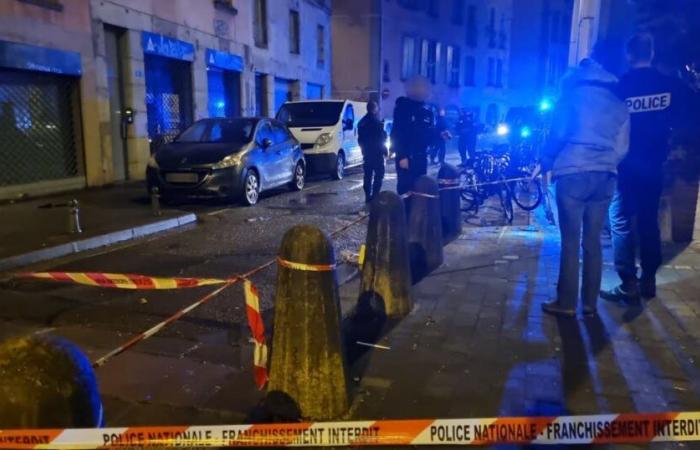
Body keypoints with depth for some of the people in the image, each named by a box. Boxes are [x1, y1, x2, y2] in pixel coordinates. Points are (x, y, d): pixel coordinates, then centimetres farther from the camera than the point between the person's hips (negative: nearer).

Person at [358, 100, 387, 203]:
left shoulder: (362, 122, 10)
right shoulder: (376, 122, -15)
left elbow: (360, 138, 16)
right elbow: (381, 138, -14)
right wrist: (384, 150, -5)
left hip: (366, 152, 8)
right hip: (377, 153, -8)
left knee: (368, 175, 11)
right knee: (379, 175, -3)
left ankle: (368, 196, 13)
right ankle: (375, 195, -9)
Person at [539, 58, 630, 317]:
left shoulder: (573, 93, 7)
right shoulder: (619, 103, 19)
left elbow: (558, 134, -1)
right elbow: (622, 148, 12)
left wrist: (546, 163, 12)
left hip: (573, 173, -4)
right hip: (605, 177, 4)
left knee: (571, 241, -2)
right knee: (593, 242, 9)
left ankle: (566, 303, 3)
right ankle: (589, 302, 14)